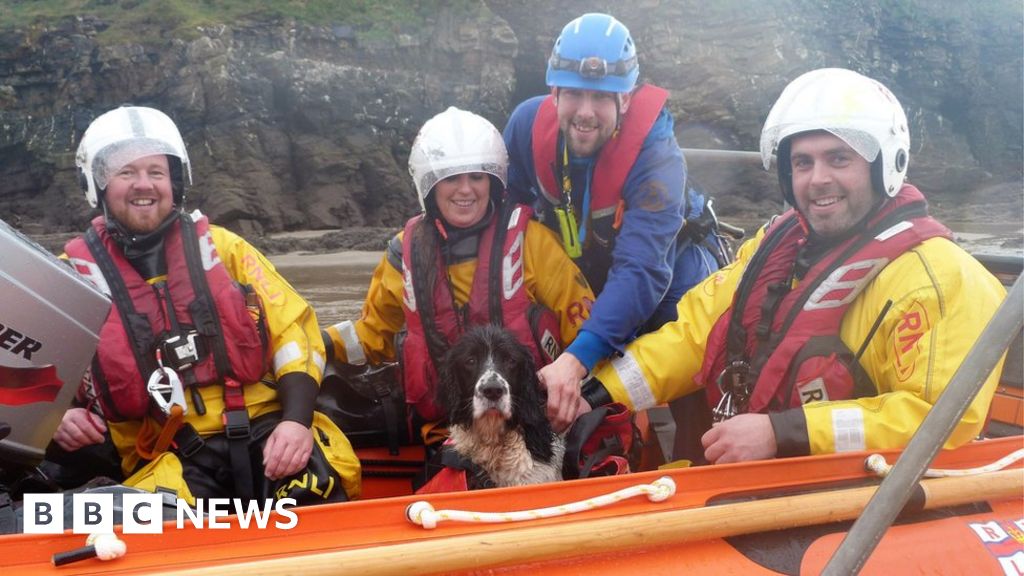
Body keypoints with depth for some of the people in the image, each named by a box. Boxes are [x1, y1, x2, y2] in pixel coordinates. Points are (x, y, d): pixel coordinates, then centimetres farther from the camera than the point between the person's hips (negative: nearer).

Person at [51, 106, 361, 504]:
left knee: (319, 484, -28)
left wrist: (296, 419, -9)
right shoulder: (72, 273, 9)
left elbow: (293, 328, 6)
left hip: (264, 428, 1)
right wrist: (58, 416, -7)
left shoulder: (220, 246, 11)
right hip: (166, 457, -1)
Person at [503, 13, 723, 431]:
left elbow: (641, 272, -44)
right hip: (580, 289, 3)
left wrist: (577, 358, -55)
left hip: (667, 291, -3)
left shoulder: (657, 156, -33)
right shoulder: (528, 124, -20)